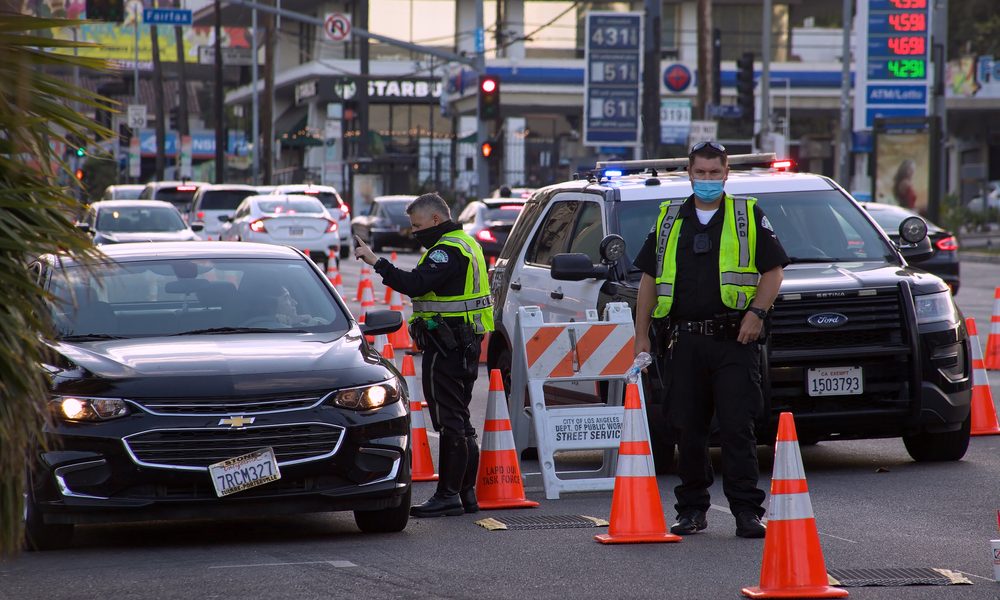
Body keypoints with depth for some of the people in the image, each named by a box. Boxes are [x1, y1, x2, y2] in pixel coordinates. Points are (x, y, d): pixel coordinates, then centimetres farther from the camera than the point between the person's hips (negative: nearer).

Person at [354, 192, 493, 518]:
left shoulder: (448, 251, -16)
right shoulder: (466, 244, 19)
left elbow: (414, 284, -26)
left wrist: (376, 262, -23)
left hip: (447, 347, -11)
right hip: (466, 343, 11)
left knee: (449, 420, -9)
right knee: (459, 420, 14)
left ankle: (448, 495, -8)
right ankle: (466, 493, 17)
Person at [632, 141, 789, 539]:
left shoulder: (749, 216, 7)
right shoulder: (669, 220, 14)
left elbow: (773, 271, 4)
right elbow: (649, 279, 16)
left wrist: (757, 312, -11)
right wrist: (641, 336, 10)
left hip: (734, 341, -3)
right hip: (684, 339, 3)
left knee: (737, 427, -8)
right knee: (688, 429, 5)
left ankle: (747, 511, -6)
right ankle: (692, 509, 14)